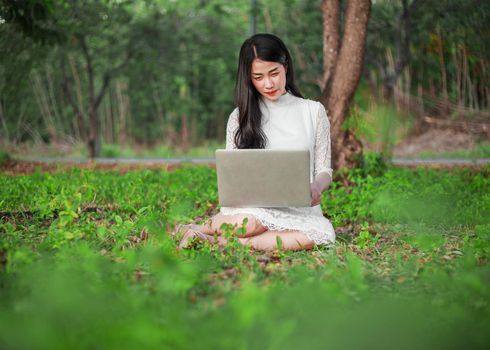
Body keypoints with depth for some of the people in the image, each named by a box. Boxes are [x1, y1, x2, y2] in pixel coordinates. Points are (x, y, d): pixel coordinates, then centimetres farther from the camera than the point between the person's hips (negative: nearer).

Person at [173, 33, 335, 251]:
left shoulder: (313, 111, 11)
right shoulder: (241, 117, 11)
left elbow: (324, 170, 11)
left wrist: (316, 188, -13)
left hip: (300, 208, 1)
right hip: (253, 205, -1)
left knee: (324, 232, -36)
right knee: (245, 223, -40)